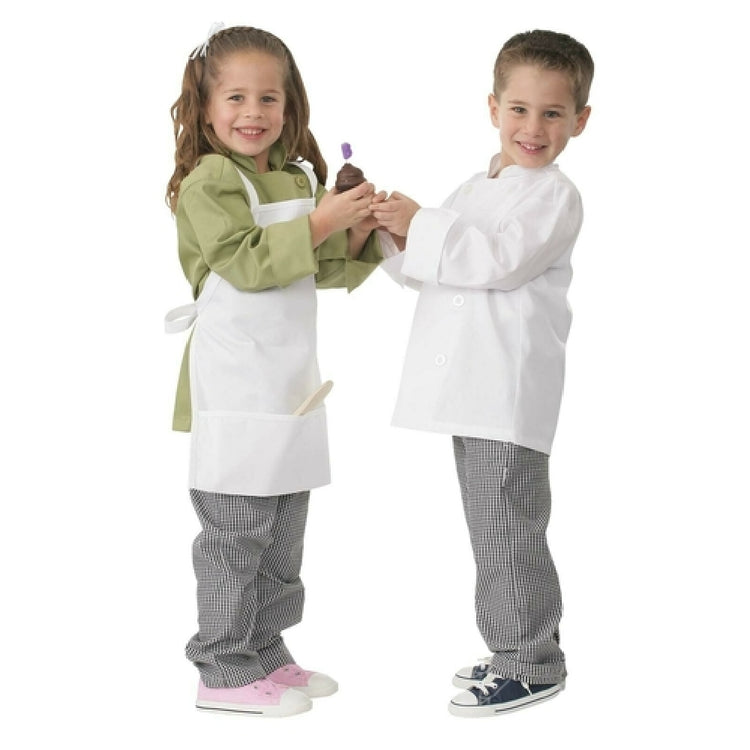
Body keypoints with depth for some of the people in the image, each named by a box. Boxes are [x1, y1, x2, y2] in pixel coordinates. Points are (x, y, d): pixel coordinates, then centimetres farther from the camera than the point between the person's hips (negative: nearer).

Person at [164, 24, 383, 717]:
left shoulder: (298, 178, 14)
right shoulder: (208, 182, -9)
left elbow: (323, 271, 18)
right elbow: (245, 263, -20)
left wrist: (357, 238, 0)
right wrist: (316, 224, -24)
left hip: (290, 380, 8)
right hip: (234, 383, -8)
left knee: (283, 532, 14)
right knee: (235, 531, -4)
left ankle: (267, 653, 26)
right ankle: (226, 670, 5)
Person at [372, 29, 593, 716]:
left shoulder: (556, 196, -6)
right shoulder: (475, 190, 20)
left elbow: (499, 260, -19)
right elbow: (438, 270, 22)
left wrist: (423, 227, -17)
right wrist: (400, 235, 5)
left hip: (512, 395, -8)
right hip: (473, 393, 9)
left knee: (509, 531, -5)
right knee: (492, 529, 15)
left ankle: (532, 665, 6)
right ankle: (513, 651, 27)